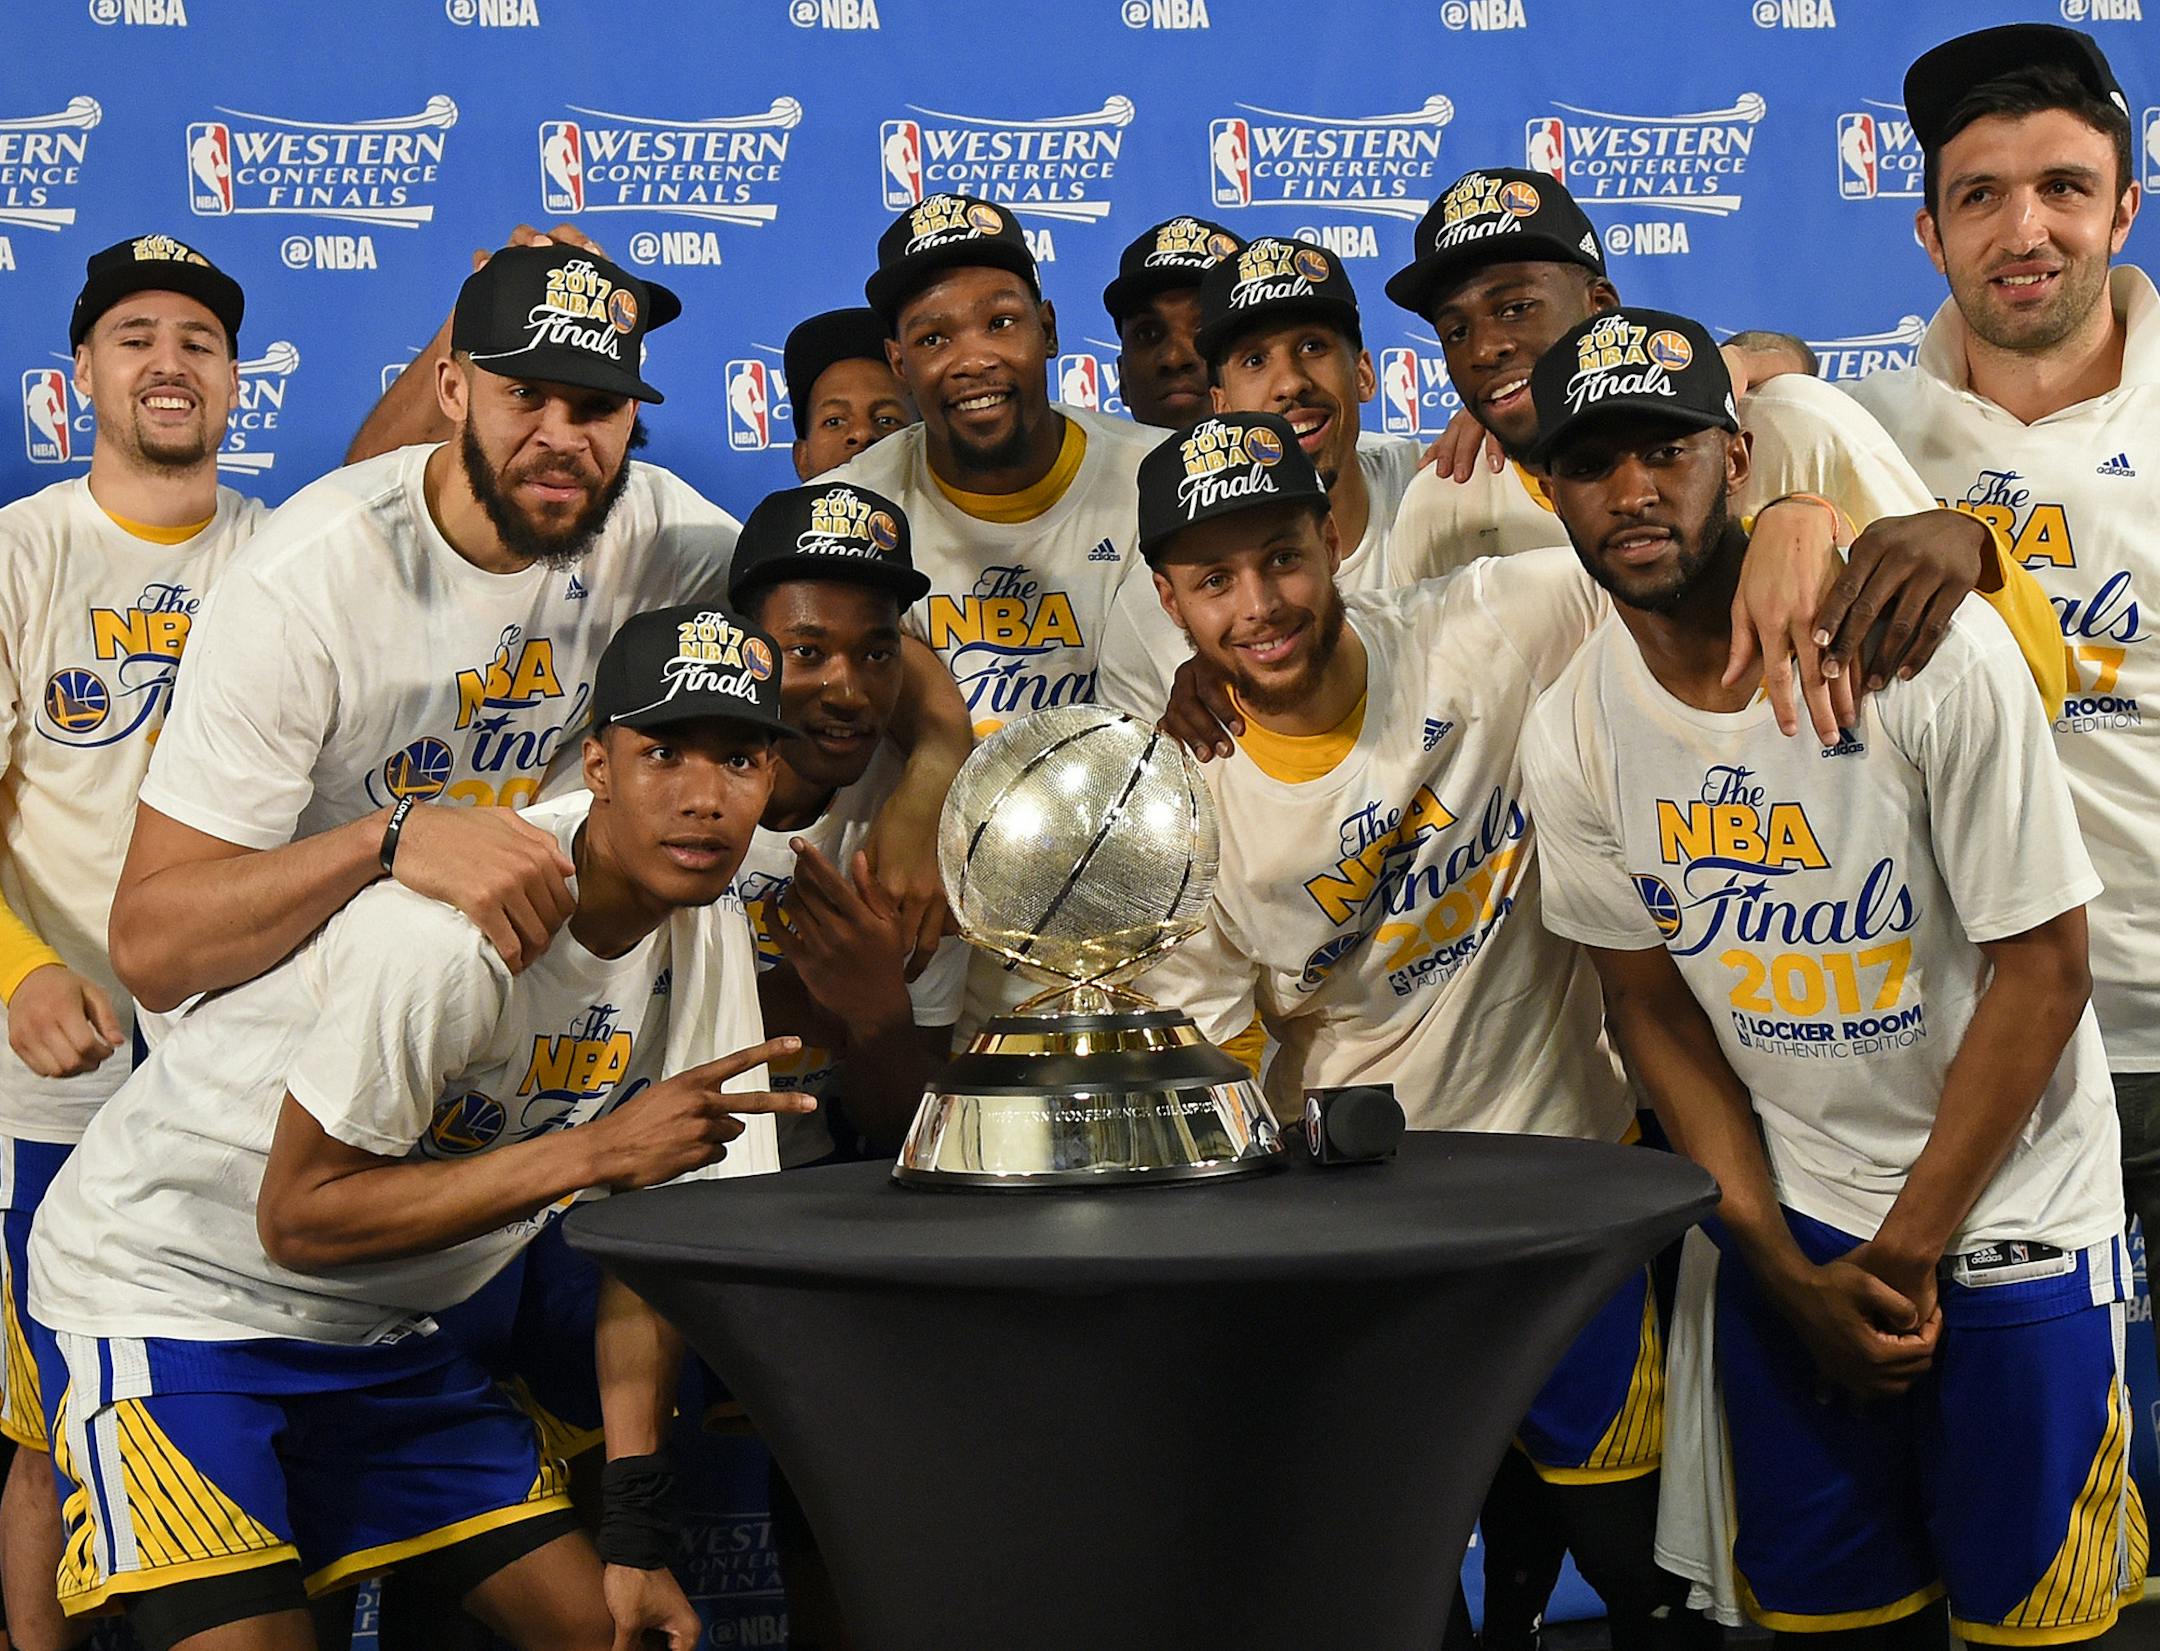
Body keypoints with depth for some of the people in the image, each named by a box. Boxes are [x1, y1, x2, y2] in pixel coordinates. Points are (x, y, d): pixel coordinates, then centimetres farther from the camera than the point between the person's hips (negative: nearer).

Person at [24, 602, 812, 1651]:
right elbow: (299, 1219, -24)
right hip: (167, 1291, -7)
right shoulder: (450, 932, -29)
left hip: (375, 1329, 7)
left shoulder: (706, 936, -4)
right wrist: (592, 1147, -28)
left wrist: (634, 1530, -3)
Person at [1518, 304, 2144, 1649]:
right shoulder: (1572, 734, -6)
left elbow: (2043, 968, -15)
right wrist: (1790, 1270, -3)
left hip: (2005, 1213, -3)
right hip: (1786, 1222, 3)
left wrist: (1905, 1254, -12)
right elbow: (1653, 1005, 3)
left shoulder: (1928, 644, -19)